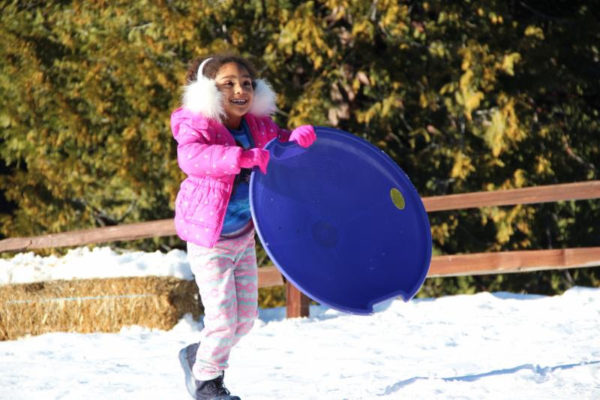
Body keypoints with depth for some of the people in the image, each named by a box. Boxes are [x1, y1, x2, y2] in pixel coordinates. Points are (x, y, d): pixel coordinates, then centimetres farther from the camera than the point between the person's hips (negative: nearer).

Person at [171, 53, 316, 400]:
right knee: (223, 316, -8)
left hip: (245, 238, 7)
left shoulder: (259, 127, 1)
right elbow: (191, 156, -39)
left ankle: (197, 356, 34)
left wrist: (301, 136, -10)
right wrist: (243, 157, -51)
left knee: (246, 317, 11)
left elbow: (282, 143, 16)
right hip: (209, 240, -7)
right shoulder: (197, 127, -19)